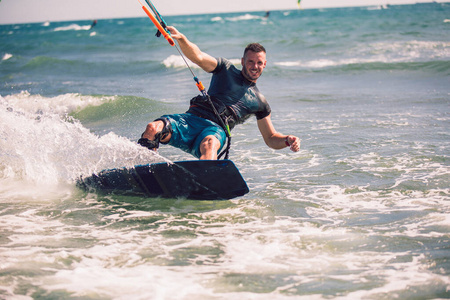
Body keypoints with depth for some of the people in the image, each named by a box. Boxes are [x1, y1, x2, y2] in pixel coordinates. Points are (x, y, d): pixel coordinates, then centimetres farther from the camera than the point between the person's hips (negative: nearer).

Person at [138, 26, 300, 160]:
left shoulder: (260, 102, 23)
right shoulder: (226, 69, 19)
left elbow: (271, 138, 28)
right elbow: (198, 57, 2)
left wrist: (288, 140, 4)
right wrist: (181, 38, -20)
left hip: (215, 130, -1)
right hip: (191, 118, 1)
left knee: (209, 144, -42)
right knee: (152, 129, -30)